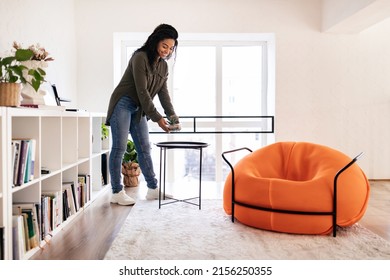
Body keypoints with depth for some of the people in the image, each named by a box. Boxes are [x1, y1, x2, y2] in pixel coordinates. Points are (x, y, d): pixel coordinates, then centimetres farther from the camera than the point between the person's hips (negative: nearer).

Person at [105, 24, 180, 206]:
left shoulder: (163, 66, 7)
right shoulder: (140, 57, -16)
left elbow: (163, 93, 4)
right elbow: (142, 91, -21)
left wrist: (172, 115, -9)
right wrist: (157, 118, -21)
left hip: (139, 109, 7)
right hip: (123, 105, -7)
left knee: (144, 148, 6)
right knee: (119, 148, -6)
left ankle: (153, 189, 12)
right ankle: (116, 192, 1)